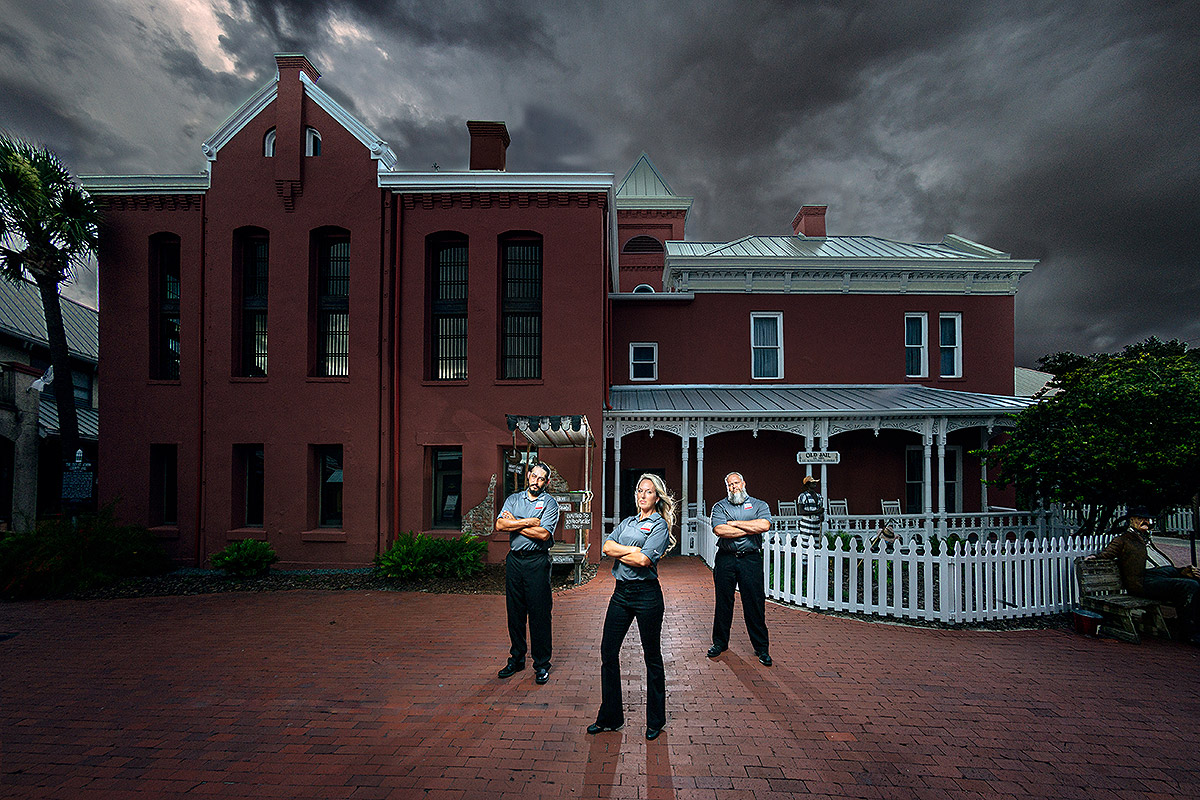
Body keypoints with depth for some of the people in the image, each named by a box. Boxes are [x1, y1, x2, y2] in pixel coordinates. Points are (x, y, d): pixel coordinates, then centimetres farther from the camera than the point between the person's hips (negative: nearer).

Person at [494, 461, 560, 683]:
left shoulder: (549, 503, 0)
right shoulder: (513, 499, 11)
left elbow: (543, 534, -14)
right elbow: (500, 525, -5)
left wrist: (514, 523, -7)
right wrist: (529, 522, -12)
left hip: (537, 562, -3)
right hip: (514, 560, 4)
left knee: (539, 613, 0)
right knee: (515, 611, 11)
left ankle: (541, 664, 12)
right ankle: (516, 659, 26)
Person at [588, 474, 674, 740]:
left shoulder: (660, 525, -5)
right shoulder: (627, 522, 14)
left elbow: (643, 560, -18)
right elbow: (607, 546, 1)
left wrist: (619, 553, -4)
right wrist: (631, 550, -13)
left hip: (647, 594, -6)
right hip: (621, 592, 6)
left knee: (652, 656, 7)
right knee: (608, 652, 8)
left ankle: (655, 721, 24)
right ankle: (610, 717, 23)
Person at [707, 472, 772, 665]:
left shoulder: (759, 505, 8)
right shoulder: (719, 507, 7)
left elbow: (764, 525, -13)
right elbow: (719, 530, -11)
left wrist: (734, 523, -8)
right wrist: (751, 528, -8)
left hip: (751, 560, -1)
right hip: (725, 559, 1)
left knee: (755, 604, 2)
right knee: (723, 602, 8)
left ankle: (761, 647, 16)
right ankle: (720, 642, 24)